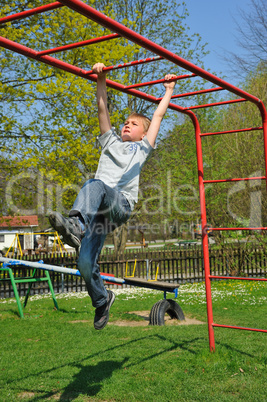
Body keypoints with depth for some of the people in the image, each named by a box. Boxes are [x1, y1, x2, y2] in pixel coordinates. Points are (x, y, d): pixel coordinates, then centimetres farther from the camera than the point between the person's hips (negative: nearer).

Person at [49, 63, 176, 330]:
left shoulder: (143, 147, 24)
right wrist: (101, 79, 21)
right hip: (96, 210, 4)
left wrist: (168, 90, 40)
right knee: (86, 263, -10)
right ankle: (101, 300, 13)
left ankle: (75, 225, -57)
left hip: (121, 204, -3)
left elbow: (158, 115, 29)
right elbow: (102, 109, 26)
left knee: (95, 184, -36)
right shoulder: (111, 142, 32)